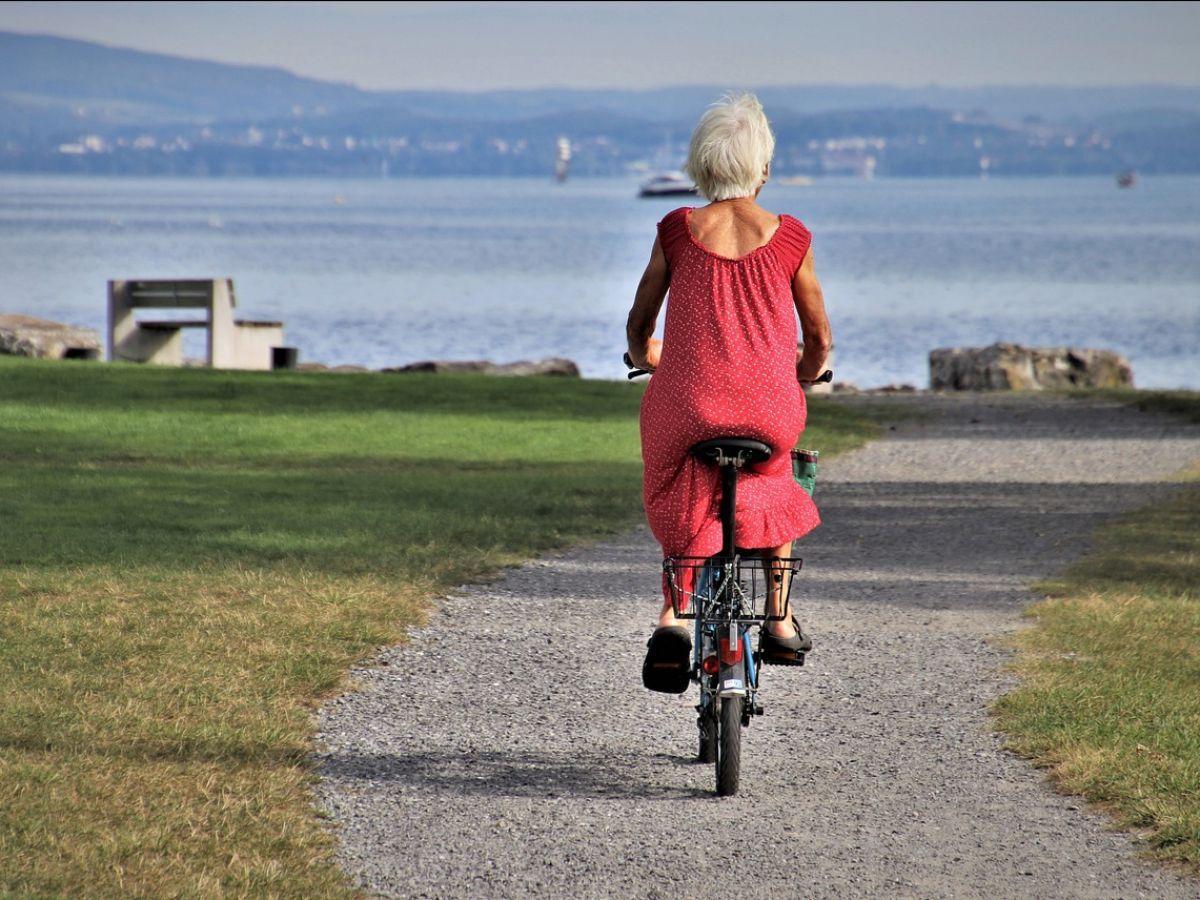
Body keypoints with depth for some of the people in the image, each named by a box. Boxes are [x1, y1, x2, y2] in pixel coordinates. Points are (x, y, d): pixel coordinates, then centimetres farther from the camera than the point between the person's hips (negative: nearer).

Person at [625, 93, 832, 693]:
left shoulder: (677, 232, 2)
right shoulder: (789, 239, 1)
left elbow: (638, 326, 13)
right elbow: (819, 340, 10)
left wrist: (644, 358, 36)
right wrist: (805, 376, 33)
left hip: (686, 406, 0)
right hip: (770, 409, 0)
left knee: (680, 503, 25)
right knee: (773, 483, 33)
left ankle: (672, 616, 2)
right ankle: (779, 619, 28)